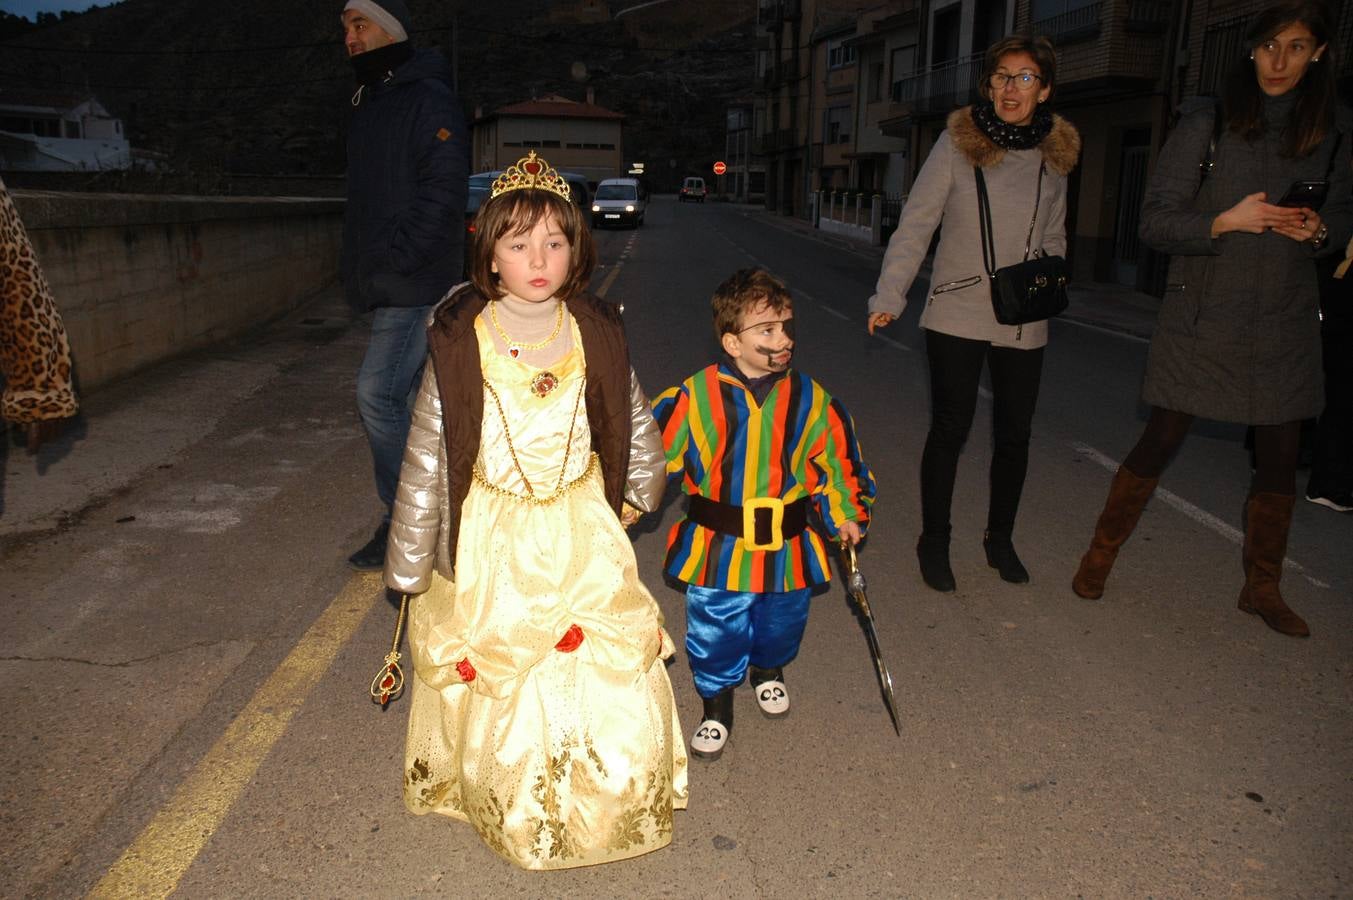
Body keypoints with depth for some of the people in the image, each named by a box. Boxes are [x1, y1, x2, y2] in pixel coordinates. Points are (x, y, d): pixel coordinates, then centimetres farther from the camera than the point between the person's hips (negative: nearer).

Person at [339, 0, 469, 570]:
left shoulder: (429, 100, -10)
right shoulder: (366, 104, 18)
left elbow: (443, 192, -19)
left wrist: (397, 258, -21)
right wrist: (360, 267, 13)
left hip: (416, 283, -9)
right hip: (383, 286, 9)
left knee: (378, 395, -13)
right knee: (408, 398, 14)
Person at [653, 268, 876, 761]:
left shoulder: (810, 400, -6)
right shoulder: (695, 396, -14)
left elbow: (835, 459, 6)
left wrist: (845, 514, 5)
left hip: (787, 547, 2)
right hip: (716, 548, -2)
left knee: (780, 623, 22)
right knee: (715, 633, 9)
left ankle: (768, 671, 56)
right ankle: (717, 705, 36)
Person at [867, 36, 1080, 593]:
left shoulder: (1055, 153, 7)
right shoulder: (957, 143, -5)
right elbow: (916, 224, -9)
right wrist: (889, 296, -18)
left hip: (1023, 322, 4)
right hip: (957, 315, -4)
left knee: (1014, 435, 11)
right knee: (950, 430, 0)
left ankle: (1000, 539, 30)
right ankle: (934, 542, 18)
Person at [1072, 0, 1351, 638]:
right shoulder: (1207, 125, -4)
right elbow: (1155, 221, -5)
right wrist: (1226, 221, -21)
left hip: (1284, 323, 4)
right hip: (1204, 316, -3)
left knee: (1280, 456, 8)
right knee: (1160, 442, 0)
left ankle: (1262, 588, 25)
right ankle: (1100, 555, 18)